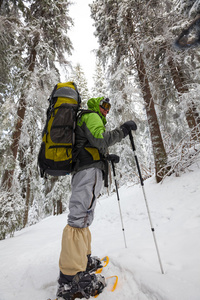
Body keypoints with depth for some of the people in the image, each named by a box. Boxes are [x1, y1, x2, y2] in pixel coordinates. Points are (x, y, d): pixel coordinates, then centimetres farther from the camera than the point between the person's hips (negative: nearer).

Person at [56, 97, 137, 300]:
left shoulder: (83, 121, 34)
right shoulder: (91, 116, 5)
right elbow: (99, 140, -15)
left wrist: (108, 158, 31)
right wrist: (122, 130, -9)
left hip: (81, 170, 11)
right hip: (90, 171, -11)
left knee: (82, 216, 12)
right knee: (80, 217, -16)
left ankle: (84, 260, 24)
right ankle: (70, 279, -14)